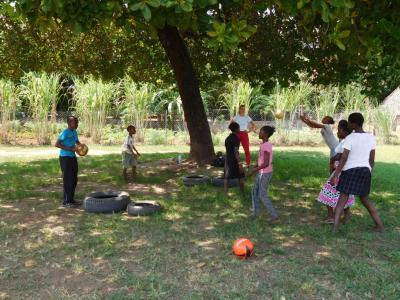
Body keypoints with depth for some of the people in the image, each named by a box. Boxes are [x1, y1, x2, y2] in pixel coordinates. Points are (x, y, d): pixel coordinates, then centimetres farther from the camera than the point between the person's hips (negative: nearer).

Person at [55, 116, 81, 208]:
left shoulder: (75, 132, 10)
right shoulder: (65, 132, -14)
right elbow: (57, 144, -18)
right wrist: (69, 148, -22)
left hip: (73, 157, 9)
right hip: (65, 158, -9)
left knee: (74, 179, 13)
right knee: (67, 180, -5)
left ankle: (71, 199, 24)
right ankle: (66, 201, 4)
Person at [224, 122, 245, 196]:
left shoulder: (227, 138, 9)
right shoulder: (236, 138, -15)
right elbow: (236, 151, -21)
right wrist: (240, 163, -22)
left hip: (228, 159, 7)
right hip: (235, 160, -7)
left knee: (227, 177, 7)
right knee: (241, 176, 9)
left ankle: (225, 193, 6)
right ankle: (243, 192, 18)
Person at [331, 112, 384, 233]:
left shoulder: (349, 138, -13)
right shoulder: (371, 138, 3)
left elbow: (343, 158, -16)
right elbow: (372, 159, 7)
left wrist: (335, 175, -13)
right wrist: (368, 173, 18)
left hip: (350, 171, -5)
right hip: (365, 171, 5)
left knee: (342, 199, 0)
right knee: (365, 199, 20)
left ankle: (335, 227, -8)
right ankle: (380, 225, 22)